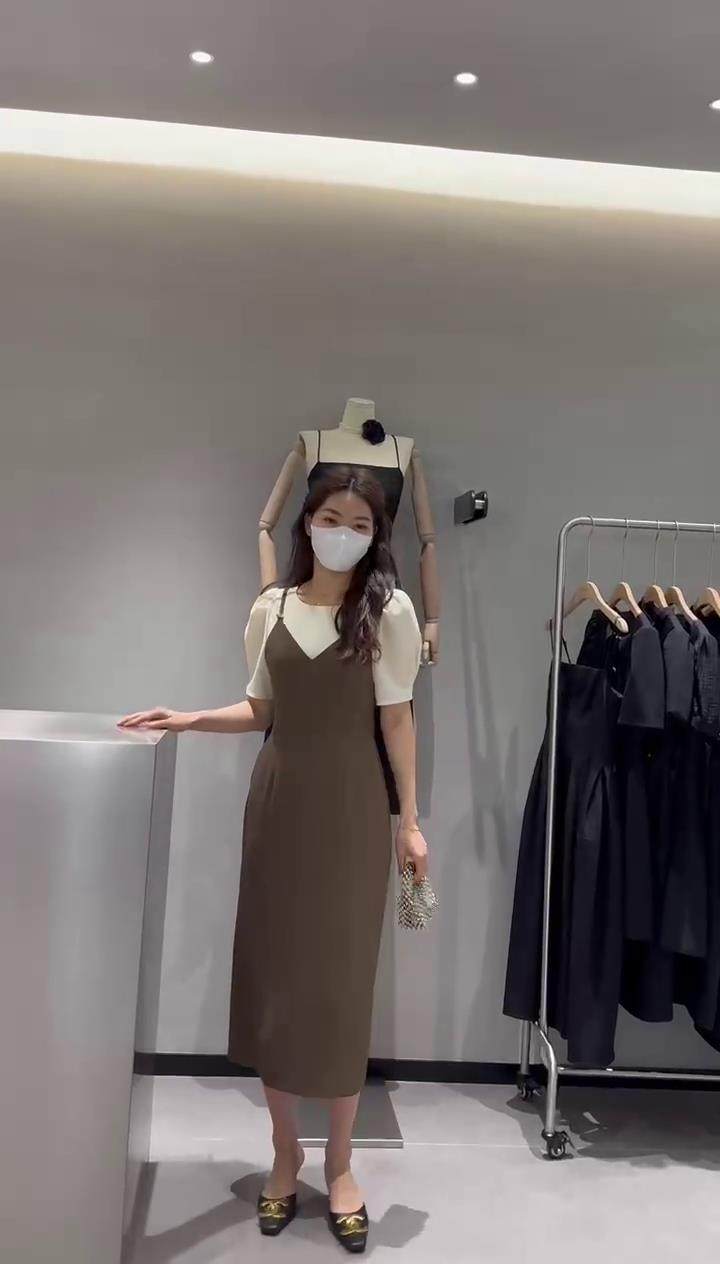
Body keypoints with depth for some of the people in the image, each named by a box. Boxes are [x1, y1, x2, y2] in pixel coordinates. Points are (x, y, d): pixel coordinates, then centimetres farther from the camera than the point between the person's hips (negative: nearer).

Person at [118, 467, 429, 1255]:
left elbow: (397, 721, -3)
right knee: (270, 973, 7)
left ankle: (339, 1162, 23)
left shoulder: (388, 610, -3)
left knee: (339, 980, 4)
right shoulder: (271, 607, 6)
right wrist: (189, 721, 0)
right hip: (276, 801, 3)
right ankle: (285, 1152, 27)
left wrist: (409, 821, -4)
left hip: (350, 808, -3)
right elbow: (261, 710, 12)